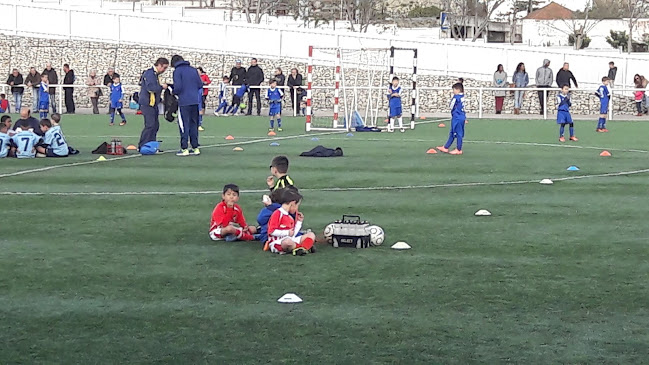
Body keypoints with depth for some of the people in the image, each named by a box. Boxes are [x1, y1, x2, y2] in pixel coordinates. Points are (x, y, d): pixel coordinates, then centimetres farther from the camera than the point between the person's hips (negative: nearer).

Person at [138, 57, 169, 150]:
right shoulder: (150, 73, -14)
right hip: (147, 103, -10)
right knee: (150, 125, -12)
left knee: (155, 125, 10)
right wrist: (162, 87, -15)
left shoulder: (154, 74, 18)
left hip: (152, 104, 10)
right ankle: (142, 146, -9)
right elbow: (150, 87, -26)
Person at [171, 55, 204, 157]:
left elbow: (178, 87, -13)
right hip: (195, 101, 5)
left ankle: (184, 149, -2)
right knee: (193, 124, 13)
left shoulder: (177, 71, -5)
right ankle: (195, 148, 14)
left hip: (184, 102, -5)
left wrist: (173, 92, 7)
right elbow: (200, 84, 9)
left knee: (184, 125, -1)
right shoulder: (193, 70, 11)